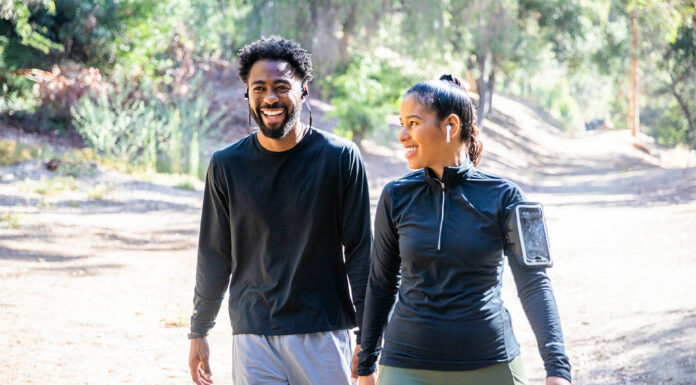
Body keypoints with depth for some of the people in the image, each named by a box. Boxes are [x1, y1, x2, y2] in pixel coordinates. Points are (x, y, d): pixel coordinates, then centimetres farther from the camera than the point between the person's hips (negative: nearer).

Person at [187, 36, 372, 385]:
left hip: (324, 334, -1)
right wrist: (198, 333, 13)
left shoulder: (340, 157, -3)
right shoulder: (226, 165, 2)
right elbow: (215, 256, 10)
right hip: (253, 337, 1)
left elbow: (360, 251, 0)